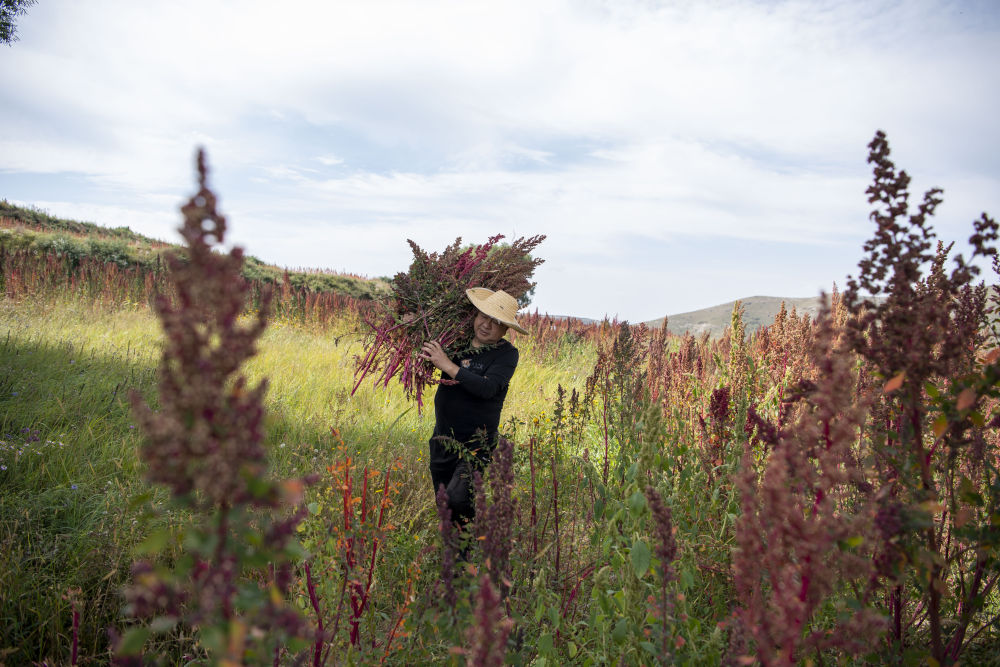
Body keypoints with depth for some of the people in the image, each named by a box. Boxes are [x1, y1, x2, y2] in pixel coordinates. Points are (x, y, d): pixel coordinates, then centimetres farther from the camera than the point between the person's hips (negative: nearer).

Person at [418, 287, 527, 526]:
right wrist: (428, 353, 2)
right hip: (442, 440, 6)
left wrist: (447, 365, -24)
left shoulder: (507, 353, -8)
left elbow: (488, 388, -25)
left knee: (457, 499, -20)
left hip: (475, 444, -5)